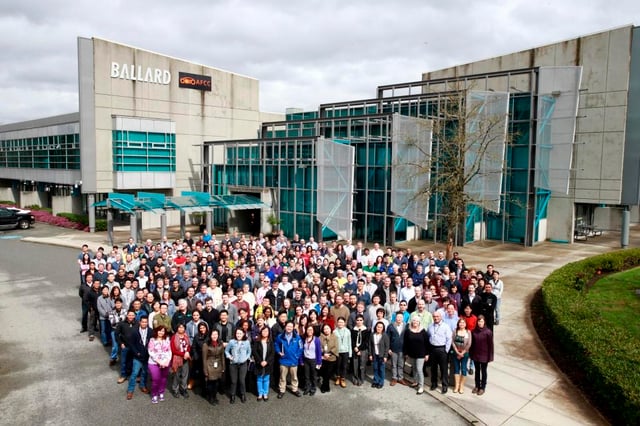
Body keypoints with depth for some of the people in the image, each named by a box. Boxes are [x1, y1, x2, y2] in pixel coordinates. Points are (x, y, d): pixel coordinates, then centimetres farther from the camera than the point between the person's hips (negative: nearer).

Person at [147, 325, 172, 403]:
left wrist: (167, 360, -10)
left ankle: (161, 393, 23)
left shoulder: (167, 339, 7)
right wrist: (159, 361, -15)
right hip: (154, 363, -3)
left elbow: (169, 351, 5)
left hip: (165, 363, 3)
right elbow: (151, 352, -8)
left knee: (163, 379, 5)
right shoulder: (152, 340, -1)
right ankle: (154, 395, 9)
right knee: (155, 379, -8)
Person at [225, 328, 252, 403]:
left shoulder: (247, 342, 1)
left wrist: (246, 358, 0)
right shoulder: (231, 342, -3)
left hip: (243, 364, 0)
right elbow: (226, 350, 8)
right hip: (233, 364, 0)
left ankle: (243, 395, 22)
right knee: (233, 381, 4)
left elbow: (249, 352, 14)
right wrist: (229, 356, -6)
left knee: (242, 380, 1)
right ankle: (232, 396, 23)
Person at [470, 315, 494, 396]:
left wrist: (490, 356, -10)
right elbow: (472, 343, 3)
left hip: (484, 355, -3)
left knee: (483, 371, 11)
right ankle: (477, 386, 31)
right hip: (475, 355, 3)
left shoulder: (488, 332, -14)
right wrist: (471, 354, 4)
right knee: (477, 371, 17)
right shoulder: (474, 331, -4)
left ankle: (482, 387, 24)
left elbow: (491, 345, -11)